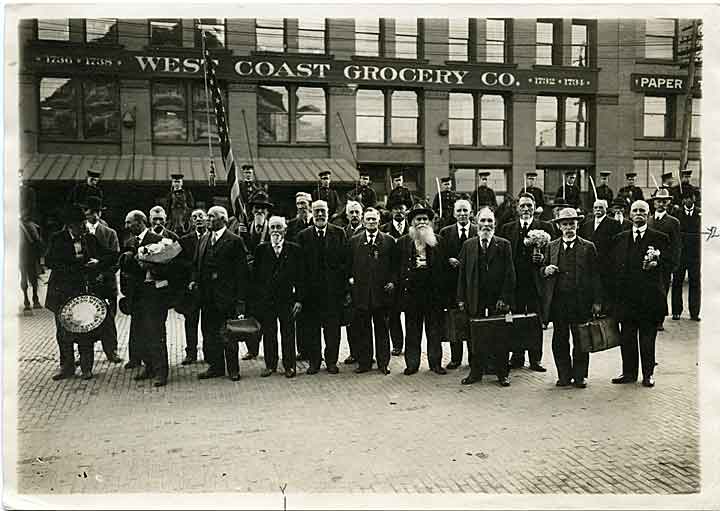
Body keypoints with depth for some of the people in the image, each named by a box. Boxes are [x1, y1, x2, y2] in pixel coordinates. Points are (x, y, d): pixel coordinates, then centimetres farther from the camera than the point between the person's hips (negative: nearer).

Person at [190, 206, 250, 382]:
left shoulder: (235, 241, -5)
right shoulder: (204, 239, 15)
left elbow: (241, 271, -8)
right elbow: (197, 264, 20)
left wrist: (241, 298, -12)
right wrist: (195, 280, 1)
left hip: (226, 295, -6)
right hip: (207, 296, 6)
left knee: (228, 333, 1)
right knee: (209, 332, 10)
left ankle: (233, 369, 14)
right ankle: (215, 367, 22)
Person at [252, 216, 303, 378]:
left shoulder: (294, 249, 2)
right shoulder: (261, 249, 5)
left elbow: (299, 276, 1)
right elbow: (255, 275, 5)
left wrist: (298, 299, -4)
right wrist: (255, 298, -2)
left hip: (287, 298, -1)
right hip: (266, 298, 1)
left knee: (288, 333, 5)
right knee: (268, 333, 8)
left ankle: (289, 365, 16)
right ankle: (270, 365, 20)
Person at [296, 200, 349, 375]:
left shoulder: (339, 233, 4)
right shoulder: (303, 235, 4)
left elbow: (346, 260, 1)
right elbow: (300, 264, 1)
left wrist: (345, 286, -5)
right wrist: (301, 289, -6)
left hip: (333, 289, 0)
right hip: (311, 290, 0)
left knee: (333, 327, 6)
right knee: (312, 328, 7)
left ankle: (331, 361, 19)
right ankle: (314, 361, 20)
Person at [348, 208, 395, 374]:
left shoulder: (388, 240, 6)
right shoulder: (354, 240, 9)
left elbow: (394, 265, 7)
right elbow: (350, 264, 13)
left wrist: (392, 281, -5)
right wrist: (350, 277, -1)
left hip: (381, 291, -1)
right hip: (361, 291, 1)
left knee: (381, 328, 7)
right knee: (362, 329, 6)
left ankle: (383, 363, 16)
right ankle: (364, 362, 16)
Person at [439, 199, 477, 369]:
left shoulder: (479, 231, 3)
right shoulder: (445, 232, 7)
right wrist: (449, 261, -13)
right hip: (452, 283, 1)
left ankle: (473, 358, 17)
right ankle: (455, 358, 18)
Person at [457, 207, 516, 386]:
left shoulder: (504, 245, 1)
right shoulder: (468, 245, 8)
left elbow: (510, 274, -2)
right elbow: (462, 274, 7)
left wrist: (505, 298, -10)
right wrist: (461, 298, 1)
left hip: (498, 298, -2)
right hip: (475, 298, 2)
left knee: (500, 337, 5)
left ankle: (502, 373, 17)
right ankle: (476, 372, 19)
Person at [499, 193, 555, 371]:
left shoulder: (545, 227, 6)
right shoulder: (507, 228, 10)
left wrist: (543, 258, -16)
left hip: (536, 282, -1)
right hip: (514, 283, 1)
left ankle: (535, 360, 14)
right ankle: (517, 358, 17)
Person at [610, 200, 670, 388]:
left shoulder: (659, 238, 5)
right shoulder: (620, 238, 13)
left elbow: (669, 262, 1)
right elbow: (614, 265, 11)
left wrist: (656, 264, -20)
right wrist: (616, 291, 3)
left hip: (650, 295, -2)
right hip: (626, 295, 3)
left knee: (648, 337, 4)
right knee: (627, 337, 7)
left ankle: (648, 374, 17)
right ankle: (629, 373, 18)